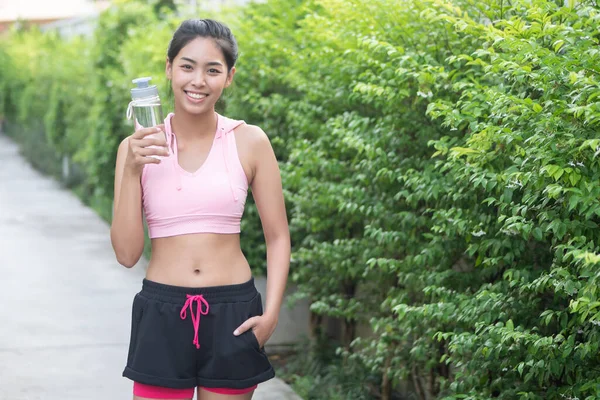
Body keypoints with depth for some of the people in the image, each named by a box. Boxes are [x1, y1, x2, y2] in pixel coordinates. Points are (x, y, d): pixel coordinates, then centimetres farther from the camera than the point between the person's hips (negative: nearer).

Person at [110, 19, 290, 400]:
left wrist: (271, 314, -9)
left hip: (232, 313, 0)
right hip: (161, 314, 0)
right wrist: (132, 171, -13)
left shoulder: (249, 142, -2)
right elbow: (127, 253, -3)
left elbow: (278, 237, 3)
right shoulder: (137, 148, 0)